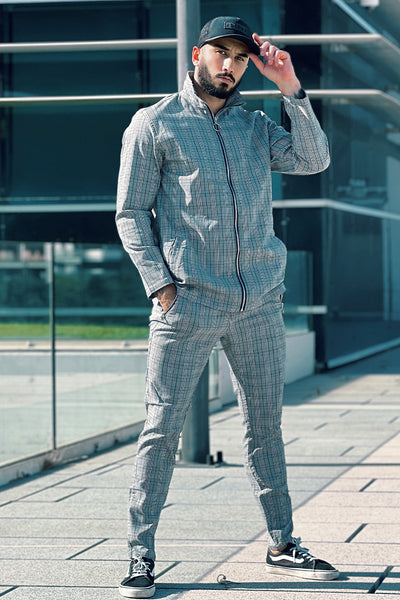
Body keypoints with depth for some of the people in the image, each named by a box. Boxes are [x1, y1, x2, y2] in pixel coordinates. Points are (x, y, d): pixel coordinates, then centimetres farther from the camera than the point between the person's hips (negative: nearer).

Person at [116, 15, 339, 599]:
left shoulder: (256, 126, 17)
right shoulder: (155, 123, 4)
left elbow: (314, 160, 3)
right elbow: (131, 214, 1)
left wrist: (291, 88, -2)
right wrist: (160, 285, -9)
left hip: (260, 303, 4)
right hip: (188, 304, -4)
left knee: (266, 426, 10)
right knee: (162, 427, -5)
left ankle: (282, 544, 20)